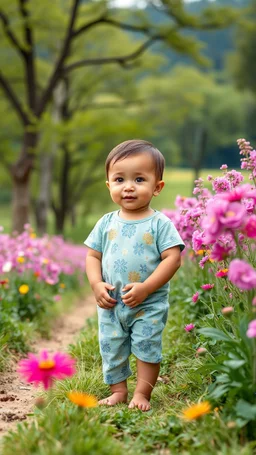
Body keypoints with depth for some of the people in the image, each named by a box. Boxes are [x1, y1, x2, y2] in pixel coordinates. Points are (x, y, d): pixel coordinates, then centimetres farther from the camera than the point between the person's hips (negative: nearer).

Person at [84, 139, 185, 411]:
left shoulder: (159, 223, -10)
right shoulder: (107, 223, 2)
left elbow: (173, 258, -15)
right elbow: (93, 255, 7)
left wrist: (145, 288, -22)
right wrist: (97, 284, -9)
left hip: (149, 305, -4)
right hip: (110, 304, 4)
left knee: (147, 348, 3)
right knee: (111, 348, 12)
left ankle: (142, 394, 18)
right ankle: (118, 391, 29)